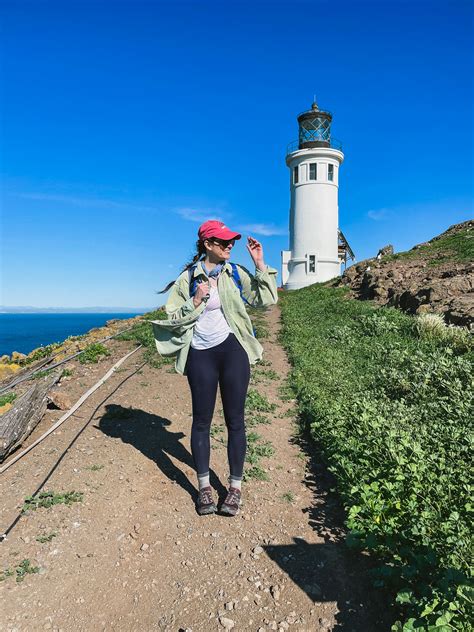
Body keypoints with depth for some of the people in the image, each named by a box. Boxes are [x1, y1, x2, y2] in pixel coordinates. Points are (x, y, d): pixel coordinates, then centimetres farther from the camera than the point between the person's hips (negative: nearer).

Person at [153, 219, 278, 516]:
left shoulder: (235, 272, 6)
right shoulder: (188, 277, 1)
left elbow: (267, 299, 3)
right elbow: (173, 318, 2)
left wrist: (259, 263, -2)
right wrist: (196, 301, -13)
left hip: (232, 350, 1)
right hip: (200, 354, 0)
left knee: (235, 419, 5)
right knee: (202, 420, 8)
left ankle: (236, 486, 19)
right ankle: (204, 487, 22)